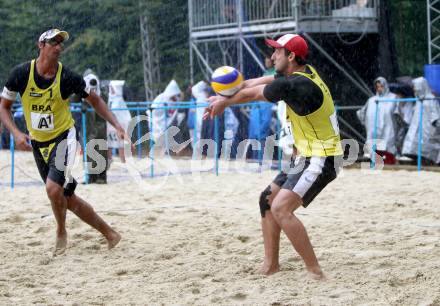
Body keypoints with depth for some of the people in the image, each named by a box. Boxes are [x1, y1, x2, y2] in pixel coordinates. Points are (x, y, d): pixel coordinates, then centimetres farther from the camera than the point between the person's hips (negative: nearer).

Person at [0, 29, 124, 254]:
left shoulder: (68, 78, -13)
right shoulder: (21, 73, -10)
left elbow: (94, 100, 2)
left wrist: (117, 126, -7)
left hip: (64, 138, -3)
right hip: (37, 143, 3)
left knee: (53, 187, -24)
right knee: (67, 199, 6)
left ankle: (61, 232, 4)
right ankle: (109, 233, 20)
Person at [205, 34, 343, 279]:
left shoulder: (295, 84, -22)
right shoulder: (304, 72, 7)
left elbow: (251, 94, -6)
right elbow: (257, 83, 15)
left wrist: (224, 102, 10)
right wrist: (225, 98, 10)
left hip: (321, 160, -11)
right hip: (307, 158, 11)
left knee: (281, 209, -21)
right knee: (268, 199, 15)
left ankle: (315, 272, -19)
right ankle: (271, 265, 20)